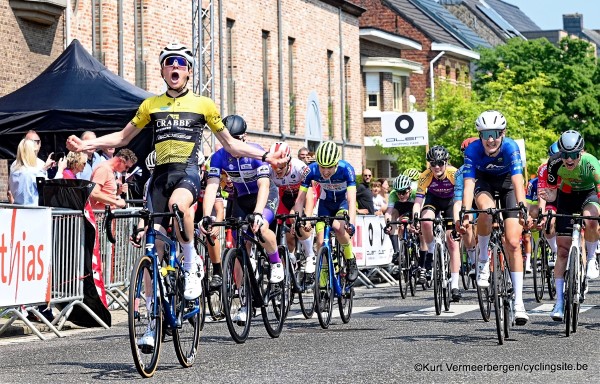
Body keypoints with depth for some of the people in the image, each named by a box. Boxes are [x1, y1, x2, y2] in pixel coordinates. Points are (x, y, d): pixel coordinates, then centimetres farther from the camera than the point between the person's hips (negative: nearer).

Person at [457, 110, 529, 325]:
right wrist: (465, 213, -47)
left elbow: (518, 180, -41)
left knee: (513, 243, -11)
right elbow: (468, 183, -34)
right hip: (484, 181, 0)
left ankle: (518, 302, -9)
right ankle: (483, 260, -12)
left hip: (507, 182, 0)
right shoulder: (473, 150, -29)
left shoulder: (510, 147, -32)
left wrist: (522, 207, -55)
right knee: (486, 210, -37)